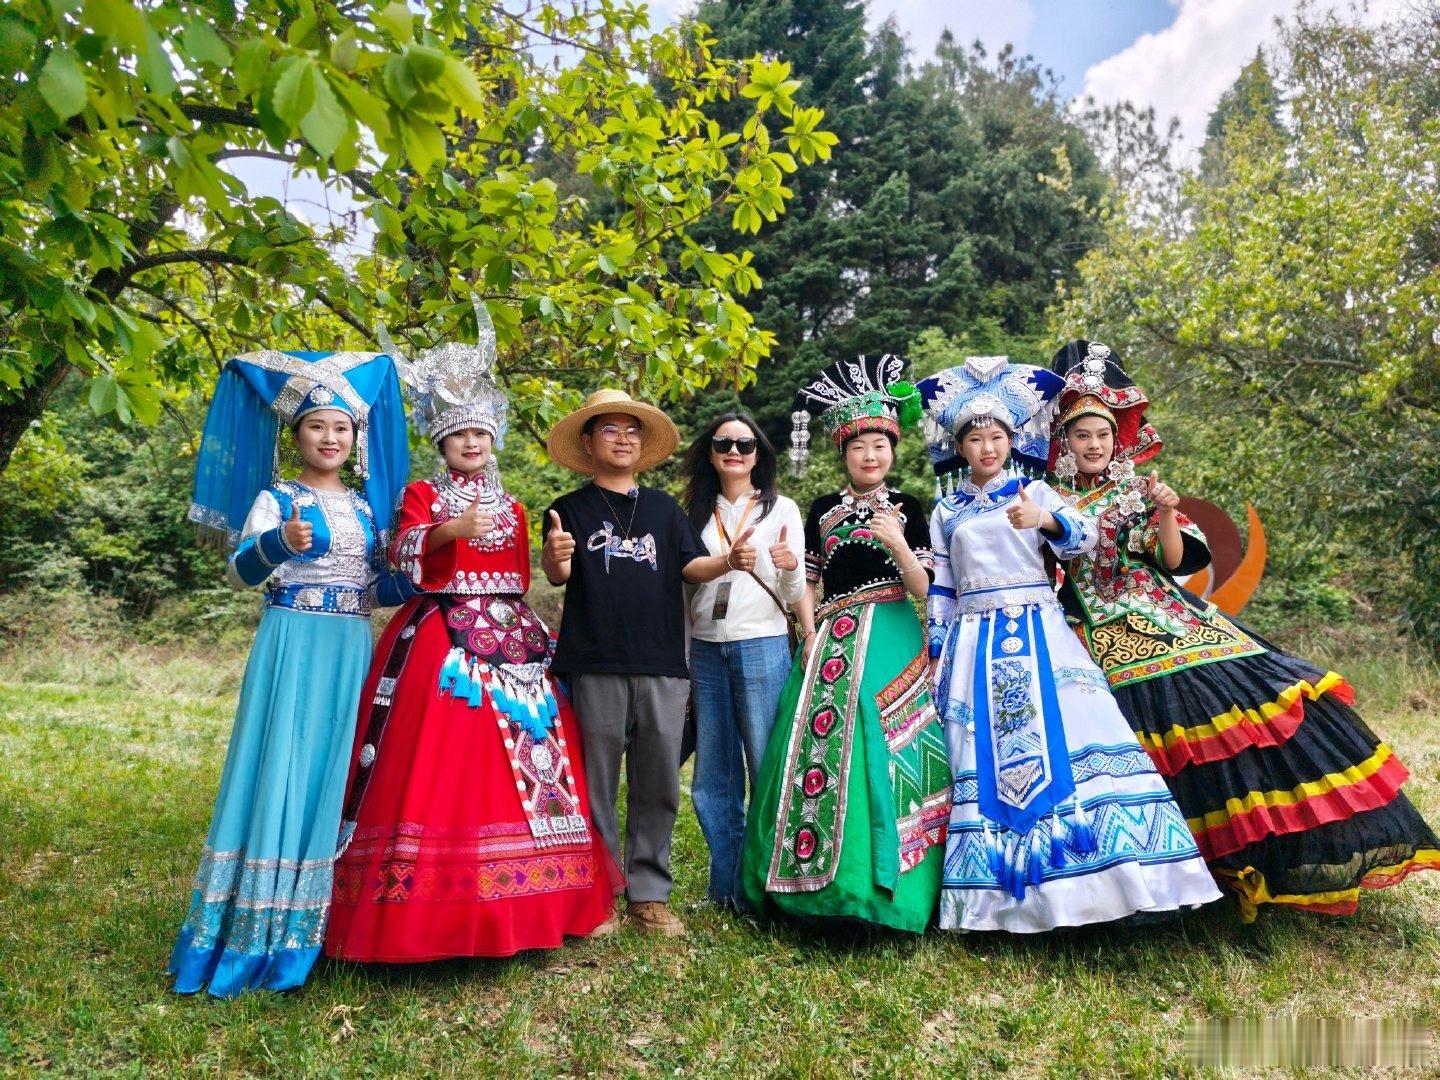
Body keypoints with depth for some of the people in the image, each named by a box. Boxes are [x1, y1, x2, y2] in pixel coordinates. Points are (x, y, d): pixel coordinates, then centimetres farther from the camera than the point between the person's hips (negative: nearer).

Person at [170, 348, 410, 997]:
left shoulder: (366, 508, 15)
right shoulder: (275, 499, 1)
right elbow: (238, 573, -12)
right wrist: (278, 543, -30)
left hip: (352, 650, 5)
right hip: (292, 645, -4)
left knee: (336, 774, 6)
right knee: (281, 770, -6)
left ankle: (318, 927, 17)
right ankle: (257, 933, 4)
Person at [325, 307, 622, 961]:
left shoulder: (511, 506, 18)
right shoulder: (423, 494, 7)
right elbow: (404, 551, -12)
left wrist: (529, 635, 13)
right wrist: (452, 529, -28)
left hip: (509, 638, 4)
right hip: (441, 638, -4)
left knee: (517, 758, 1)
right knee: (438, 760, -10)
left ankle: (513, 904, 11)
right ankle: (432, 903, -1)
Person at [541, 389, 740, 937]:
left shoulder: (663, 508, 16)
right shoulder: (570, 509, 8)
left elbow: (692, 566, 6)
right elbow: (558, 576, -6)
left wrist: (730, 560, -15)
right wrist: (555, 558, -30)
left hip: (661, 665, 3)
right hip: (595, 667, -2)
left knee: (658, 783, 6)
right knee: (597, 783, 4)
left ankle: (649, 895, 18)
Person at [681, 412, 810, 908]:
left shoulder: (781, 509, 4)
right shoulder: (697, 513, 13)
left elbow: (795, 593, 3)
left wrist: (790, 566, -21)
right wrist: (681, 658, 15)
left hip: (762, 648, -4)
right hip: (705, 652, 4)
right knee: (712, 778, 9)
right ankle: (725, 887, 22)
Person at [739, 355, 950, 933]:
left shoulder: (908, 507, 7)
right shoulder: (823, 509, 13)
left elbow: (923, 588, 0)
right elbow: (807, 582, 14)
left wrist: (897, 543, -15)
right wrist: (812, 634, 0)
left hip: (891, 641, -2)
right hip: (831, 641, 3)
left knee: (885, 751, -6)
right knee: (820, 747, 0)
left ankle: (885, 887, 6)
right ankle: (823, 880, 13)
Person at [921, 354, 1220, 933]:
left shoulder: (1035, 492, 8)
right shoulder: (946, 512, 13)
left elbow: (1084, 536, -11)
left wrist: (1043, 519, -32)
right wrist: (937, 653, 8)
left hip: (1040, 634, -1)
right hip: (974, 643, 2)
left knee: (1067, 737, -16)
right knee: (984, 756, -1)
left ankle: (1075, 878, -8)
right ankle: (1002, 888, 8)